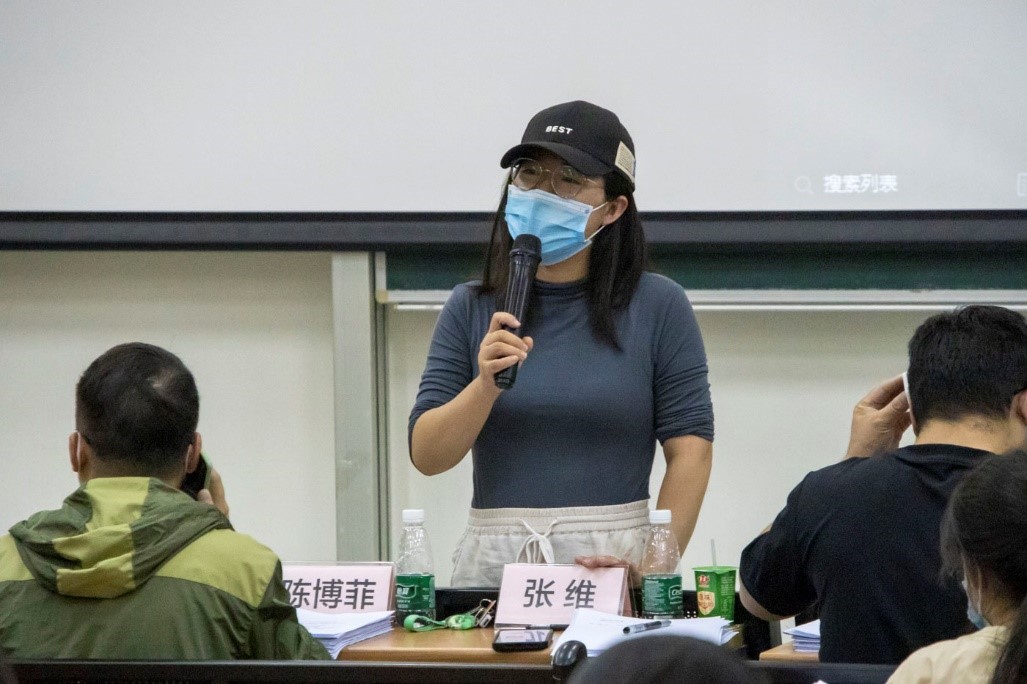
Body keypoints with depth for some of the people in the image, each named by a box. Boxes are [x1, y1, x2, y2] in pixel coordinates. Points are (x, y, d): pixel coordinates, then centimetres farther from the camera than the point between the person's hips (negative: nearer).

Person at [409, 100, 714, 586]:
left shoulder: (658, 307, 2)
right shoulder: (472, 309, 9)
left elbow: (690, 451, -2)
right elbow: (426, 455, 4)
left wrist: (653, 567, -12)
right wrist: (486, 386, -13)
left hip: (610, 559, -2)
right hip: (493, 559, 2)